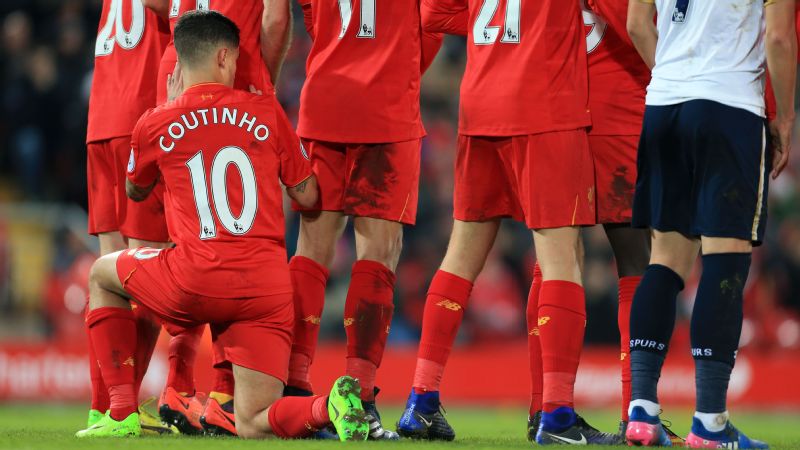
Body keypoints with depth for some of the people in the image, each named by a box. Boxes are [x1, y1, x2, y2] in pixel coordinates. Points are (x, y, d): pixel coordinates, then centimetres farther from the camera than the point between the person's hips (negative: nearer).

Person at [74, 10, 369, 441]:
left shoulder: (155, 125, 6)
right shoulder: (265, 112, 7)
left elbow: (135, 191, 28)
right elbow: (307, 196, 14)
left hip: (194, 284, -2)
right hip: (268, 289, 2)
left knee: (102, 275, 29)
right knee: (252, 425, 7)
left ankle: (122, 414, 20)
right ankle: (329, 405, -27)